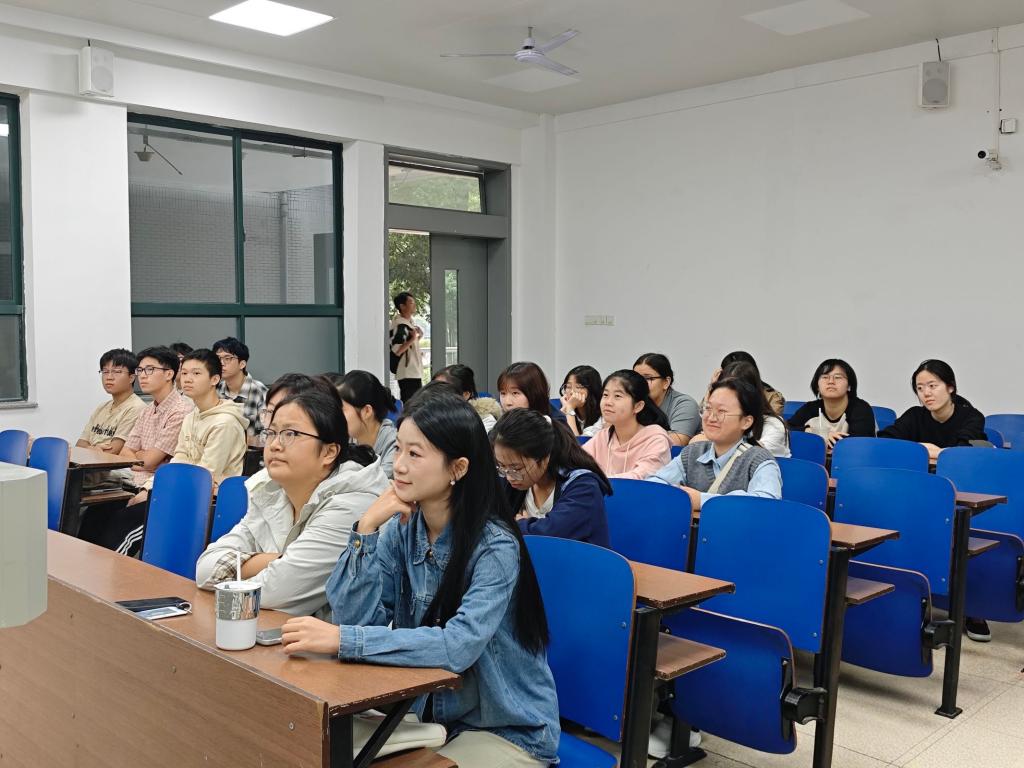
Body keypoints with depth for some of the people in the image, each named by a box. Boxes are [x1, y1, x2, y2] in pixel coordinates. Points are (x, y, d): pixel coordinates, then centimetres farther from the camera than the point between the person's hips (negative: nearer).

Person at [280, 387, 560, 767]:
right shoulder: (401, 528, -4)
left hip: (508, 730, -5)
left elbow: (459, 646, -34)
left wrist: (342, 640, -36)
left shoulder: (495, 547, -22)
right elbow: (356, 618, -11)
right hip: (429, 712, 5)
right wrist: (367, 527, -21)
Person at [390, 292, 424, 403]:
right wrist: (412, 339, -24)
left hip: (415, 372, 10)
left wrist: (418, 337, 7)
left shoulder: (409, 323, 13)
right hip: (407, 374, -10)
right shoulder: (399, 326, -16)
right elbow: (396, 351, -23)